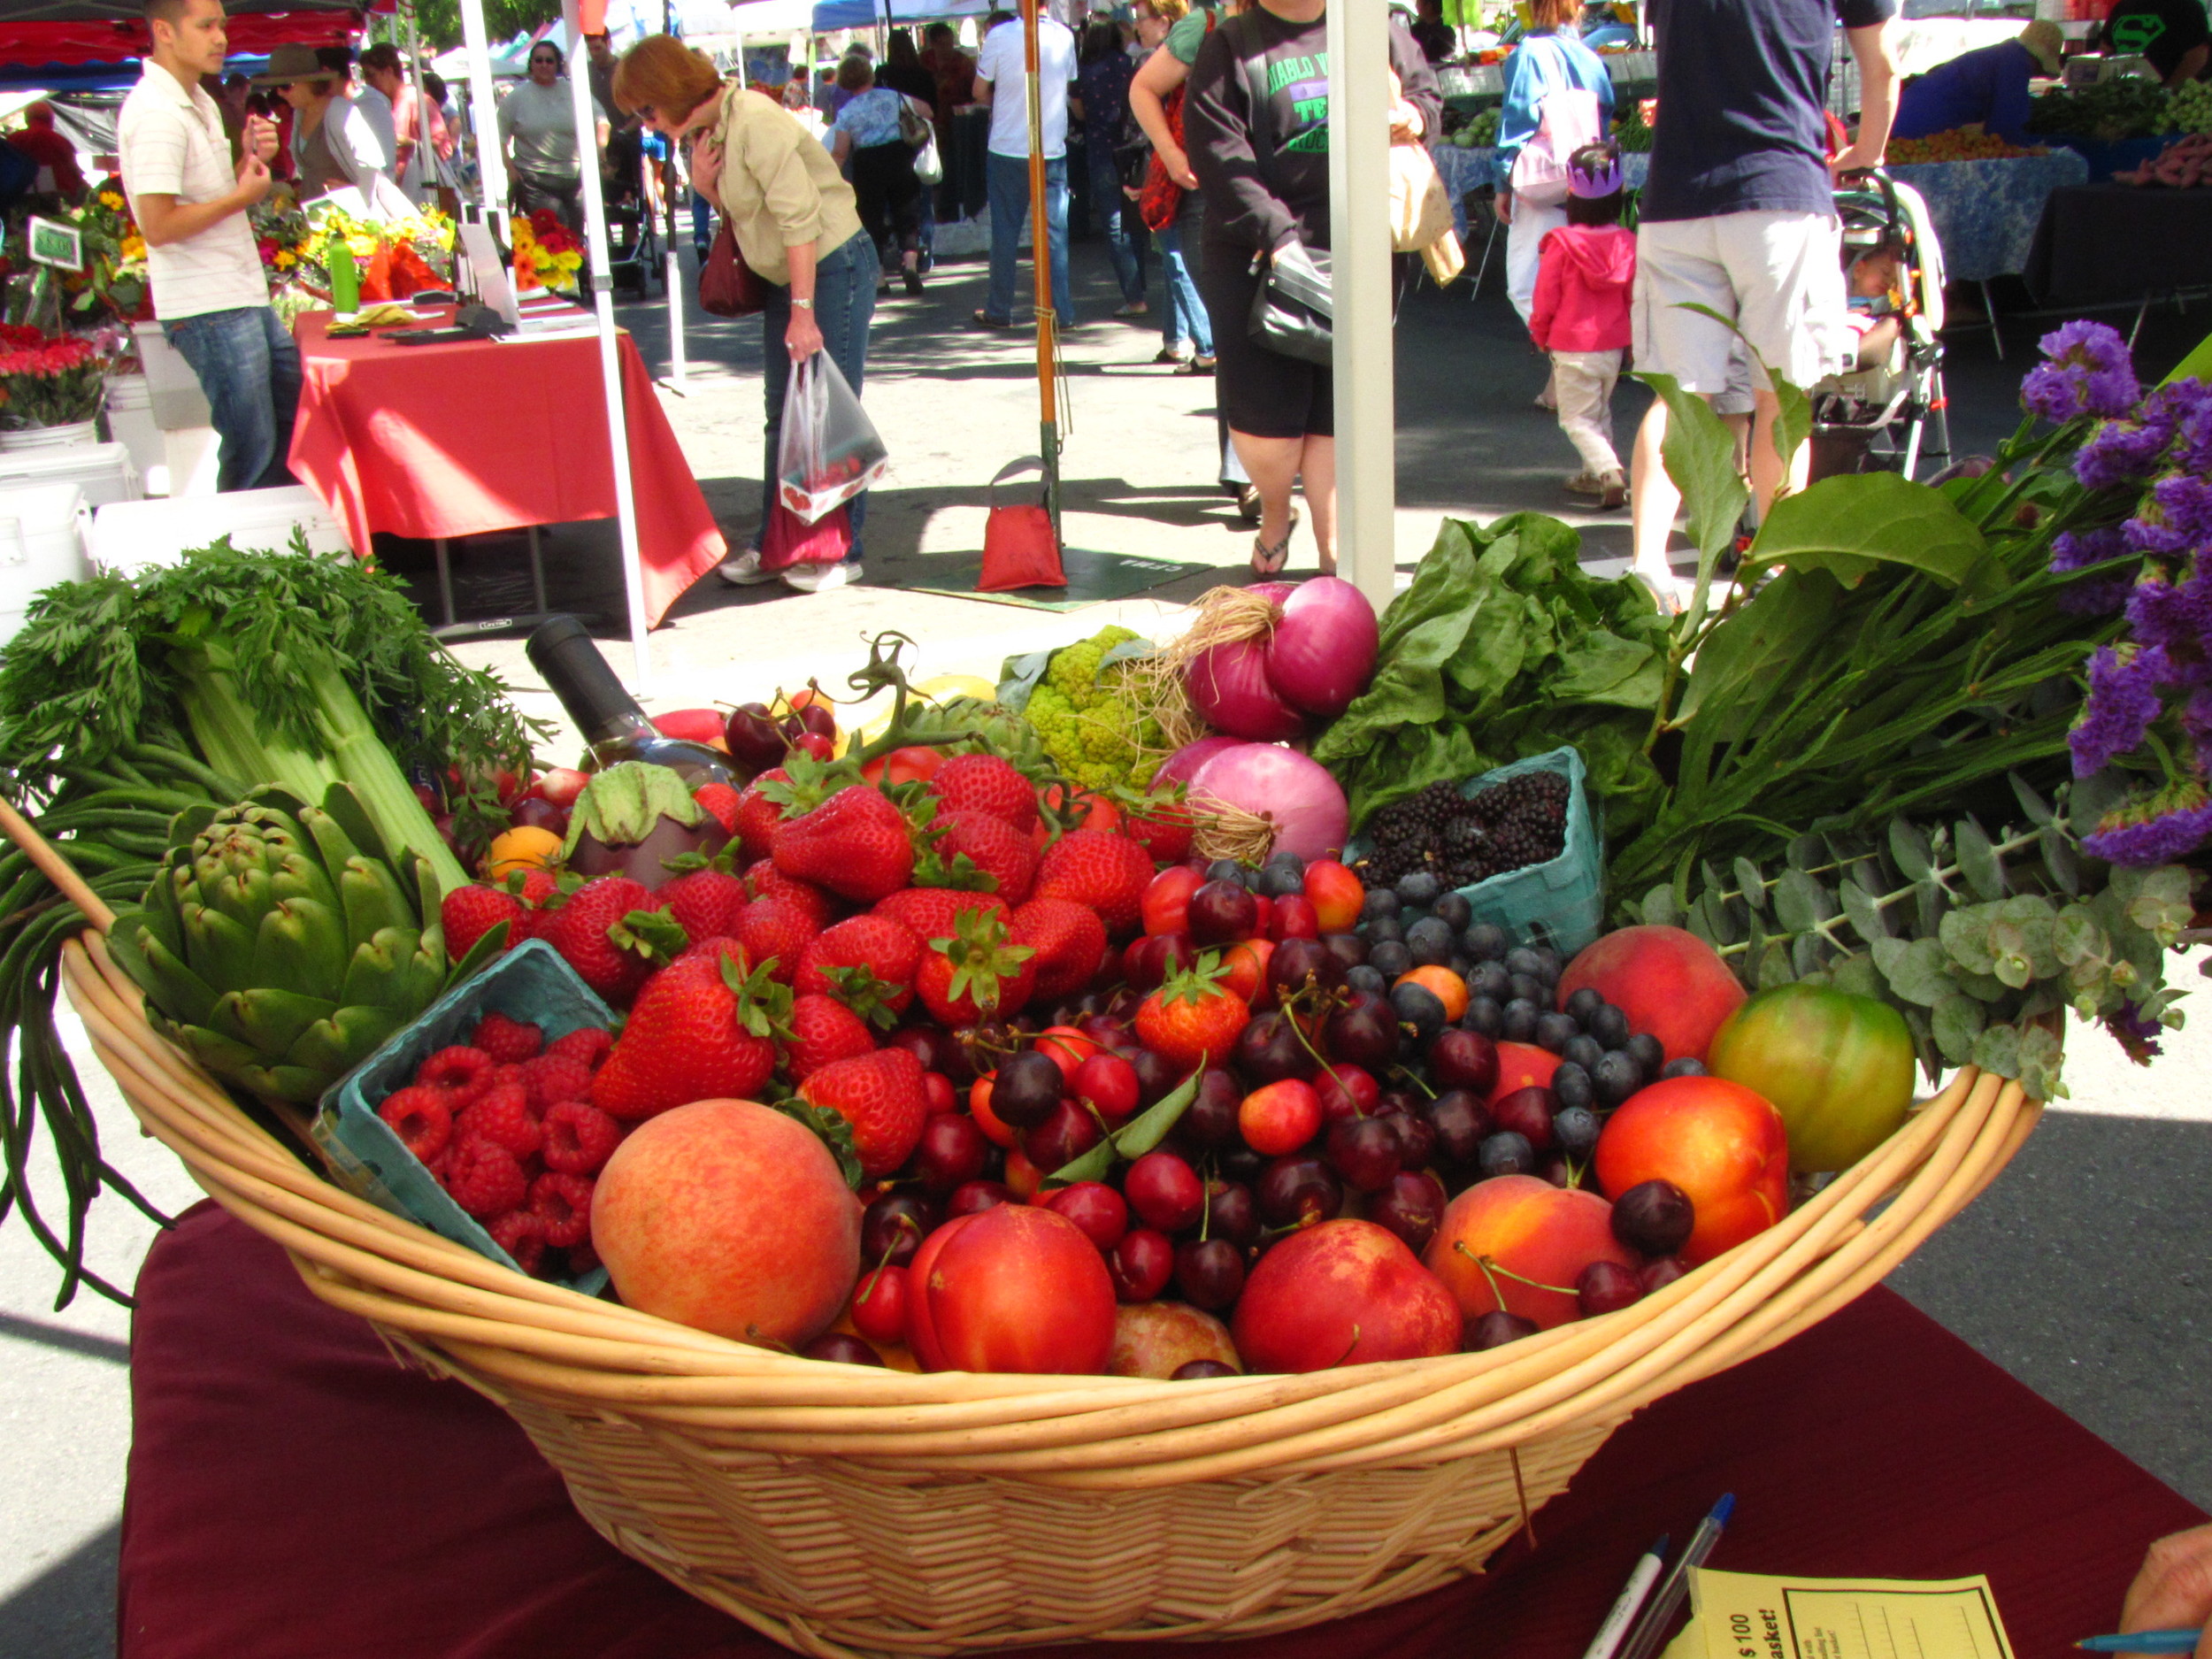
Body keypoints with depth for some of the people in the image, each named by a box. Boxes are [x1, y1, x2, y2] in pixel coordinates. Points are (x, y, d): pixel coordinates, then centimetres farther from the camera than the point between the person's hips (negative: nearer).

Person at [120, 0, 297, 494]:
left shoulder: (199, 103, 13)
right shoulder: (156, 114, -19)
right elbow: (158, 226, -24)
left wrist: (250, 158, 4)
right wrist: (243, 196, -15)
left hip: (244, 296, 10)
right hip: (209, 309, -10)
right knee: (253, 458, -4)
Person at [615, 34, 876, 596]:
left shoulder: (755, 122, -21)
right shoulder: (708, 131, 6)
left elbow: (799, 218, -24)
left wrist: (803, 312, -25)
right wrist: (704, 185, -8)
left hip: (833, 265, -9)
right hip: (785, 274, 10)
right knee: (782, 415, 13)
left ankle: (841, 550, 4)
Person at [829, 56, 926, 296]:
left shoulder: (846, 113, -4)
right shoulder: (892, 97, 1)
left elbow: (840, 153, -6)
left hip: (867, 166, -1)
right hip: (899, 157, 1)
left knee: (872, 219, 9)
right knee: (907, 214, 10)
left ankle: (879, 277, 7)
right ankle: (910, 261, -12)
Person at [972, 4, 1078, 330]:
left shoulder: (999, 36, -10)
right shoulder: (1064, 36, -2)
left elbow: (980, 92, -2)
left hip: (1007, 149, -1)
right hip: (1053, 150, 2)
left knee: (1005, 233, 7)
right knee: (1055, 234, 4)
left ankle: (999, 312, 14)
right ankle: (1062, 312, 3)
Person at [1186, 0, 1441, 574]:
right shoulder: (1230, 47, 0)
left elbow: (1428, 92, 23)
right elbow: (1217, 153, -10)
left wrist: (1416, 116, -4)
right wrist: (1277, 233, -21)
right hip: (1257, 258, -2)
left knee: (1338, 408, 3)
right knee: (1263, 411, -4)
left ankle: (1333, 545, 13)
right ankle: (1274, 517, 24)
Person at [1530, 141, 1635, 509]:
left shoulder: (1561, 244, -15)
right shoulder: (1627, 243, -2)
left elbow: (1545, 300, -9)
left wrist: (1541, 336, 9)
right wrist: (1631, 339, 21)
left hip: (1573, 348, -5)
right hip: (1613, 345, 5)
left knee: (1577, 418, 0)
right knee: (1600, 412, 21)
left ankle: (1608, 471, -20)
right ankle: (1594, 476, 26)